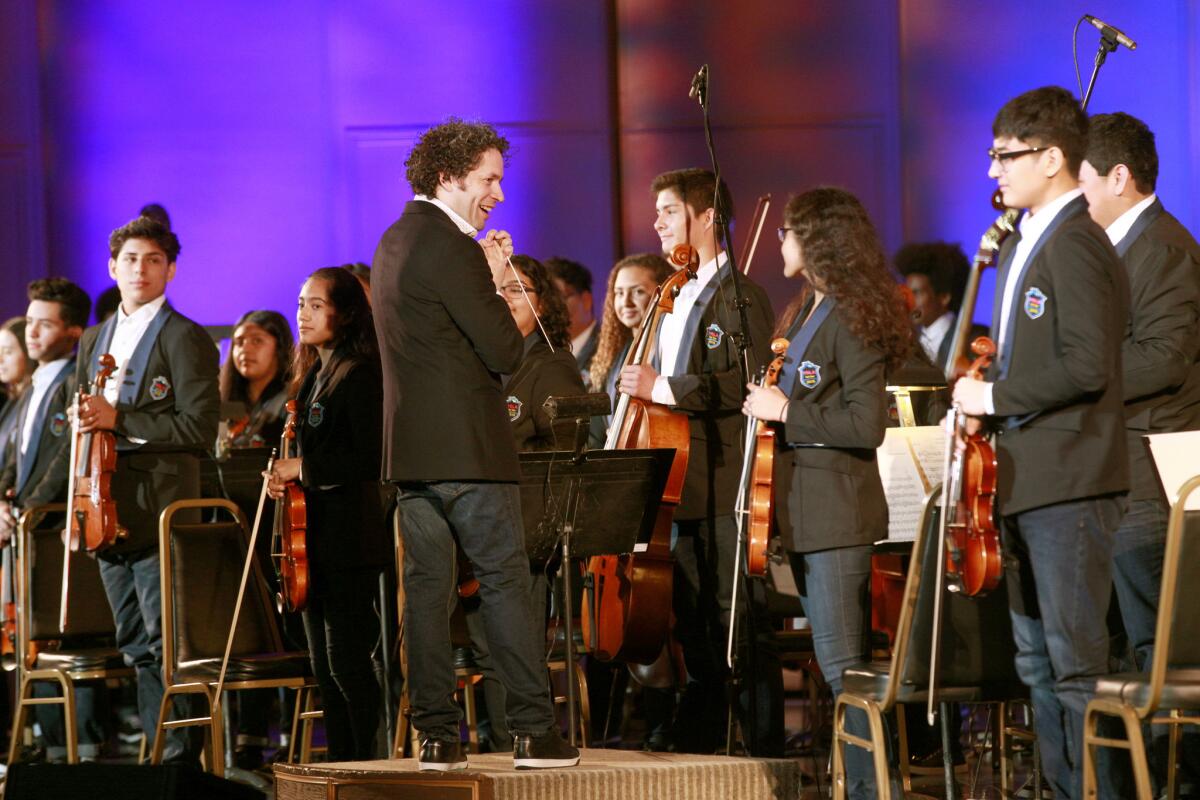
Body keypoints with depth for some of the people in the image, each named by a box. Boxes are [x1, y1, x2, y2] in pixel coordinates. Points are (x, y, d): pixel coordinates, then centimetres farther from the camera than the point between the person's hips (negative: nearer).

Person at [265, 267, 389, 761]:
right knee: (326, 667, 11)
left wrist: (304, 469, -15)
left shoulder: (359, 374, -12)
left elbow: (369, 459, -20)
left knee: (348, 662, -9)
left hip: (348, 535, -10)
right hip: (316, 537, 10)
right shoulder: (312, 375, 16)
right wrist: (284, 475, 9)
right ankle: (341, 769, 16)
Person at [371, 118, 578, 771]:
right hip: (465, 447, -9)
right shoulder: (449, 249, -15)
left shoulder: (395, 242, 15)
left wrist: (485, 277, 11)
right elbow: (506, 351, -15)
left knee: (425, 587, 6)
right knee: (505, 581, -4)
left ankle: (436, 734, 7)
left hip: (409, 447, 9)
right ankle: (533, 730, -4)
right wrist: (495, 283, 0)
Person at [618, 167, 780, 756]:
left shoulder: (739, 295, -7)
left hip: (724, 488, -9)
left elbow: (747, 383, -19)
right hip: (678, 488, 9)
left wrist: (663, 388, -22)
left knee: (741, 628, -7)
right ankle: (694, 754, 17)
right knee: (692, 625, 12)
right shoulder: (675, 300, 21)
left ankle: (766, 752, -3)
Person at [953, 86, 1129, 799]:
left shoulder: (1075, 245, -15)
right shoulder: (1023, 245, 16)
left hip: (1070, 483, -11)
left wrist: (995, 397, -16)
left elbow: (1086, 365, -24)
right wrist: (984, 395, 9)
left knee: (1077, 661, -9)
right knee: (1038, 659, 15)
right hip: (1026, 481, 11)